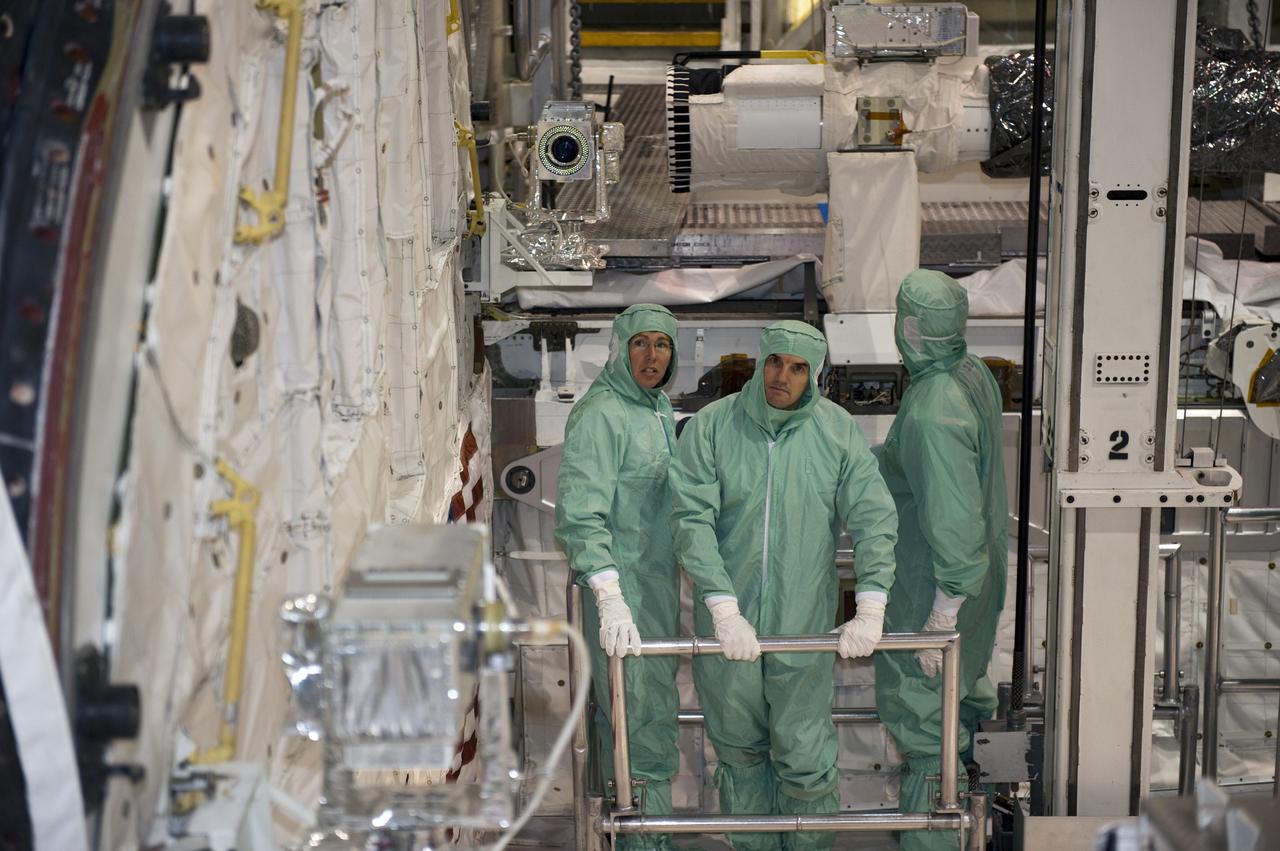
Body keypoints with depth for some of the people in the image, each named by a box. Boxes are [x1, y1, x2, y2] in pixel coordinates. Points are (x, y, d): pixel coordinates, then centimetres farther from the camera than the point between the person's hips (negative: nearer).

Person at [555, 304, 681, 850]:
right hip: (621, 587, -9)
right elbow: (580, 513, -25)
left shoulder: (658, 408, 10)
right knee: (644, 722, -6)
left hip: (659, 580, 9)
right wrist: (610, 596, -32)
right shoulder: (600, 415, -18)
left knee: (650, 709, 15)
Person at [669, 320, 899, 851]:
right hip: (728, 625, 1)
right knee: (740, 752, 14)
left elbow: (875, 519, -3)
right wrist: (725, 610, -20)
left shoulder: (837, 431, -2)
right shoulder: (712, 426, -5)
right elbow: (692, 519, -11)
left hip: (804, 625, 0)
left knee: (804, 760, 3)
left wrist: (870, 611, -13)